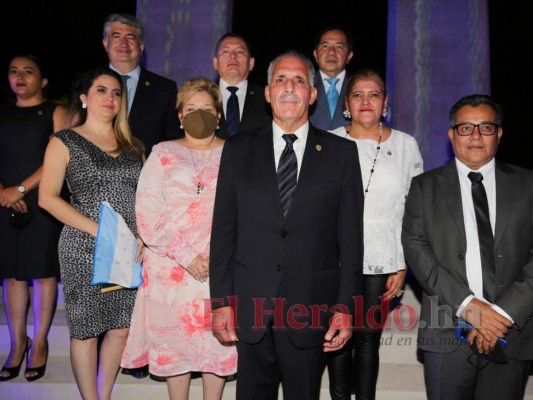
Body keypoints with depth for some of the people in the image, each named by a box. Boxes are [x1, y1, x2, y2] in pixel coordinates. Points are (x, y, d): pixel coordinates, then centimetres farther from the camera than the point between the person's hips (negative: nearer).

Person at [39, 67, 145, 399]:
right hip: (85, 248, -4)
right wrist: (98, 230, -15)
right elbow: (47, 197, -6)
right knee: (86, 330, 4)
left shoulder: (132, 146, 14)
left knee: (121, 328, 8)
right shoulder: (64, 142, 2)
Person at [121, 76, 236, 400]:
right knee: (174, 339, 6)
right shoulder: (163, 154, 6)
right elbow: (148, 214, -2)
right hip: (172, 268, 0)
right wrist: (186, 256, -12)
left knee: (218, 337, 5)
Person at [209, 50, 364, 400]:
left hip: (312, 305, -1)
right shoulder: (238, 149, 6)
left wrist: (345, 307, -5)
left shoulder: (342, 153, 2)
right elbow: (224, 230, 4)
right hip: (250, 305, 1)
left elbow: (351, 237, 0)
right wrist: (221, 301, -1)